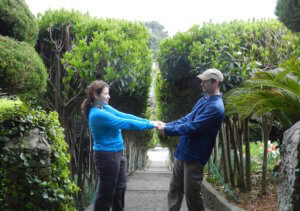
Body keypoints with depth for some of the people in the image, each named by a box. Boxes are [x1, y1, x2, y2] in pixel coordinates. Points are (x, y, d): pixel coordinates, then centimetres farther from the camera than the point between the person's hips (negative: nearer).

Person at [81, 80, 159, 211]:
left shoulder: (106, 108, 7)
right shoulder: (97, 114, -22)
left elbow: (125, 116, 4)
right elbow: (126, 123, -21)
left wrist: (150, 122, -3)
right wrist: (150, 125, -15)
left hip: (117, 154, 9)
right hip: (106, 155, -9)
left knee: (120, 188, 17)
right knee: (106, 192, 2)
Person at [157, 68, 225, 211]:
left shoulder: (215, 107, -20)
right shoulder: (203, 100, 10)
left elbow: (192, 127, -23)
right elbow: (187, 118, 14)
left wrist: (167, 129, -16)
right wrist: (167, 124, 0)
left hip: (194, 157, -9)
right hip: (182, 152, 9)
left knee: (191, 193, 3)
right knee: (175, 188, 13)